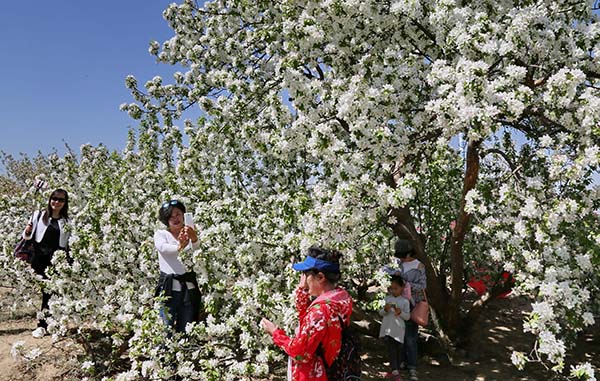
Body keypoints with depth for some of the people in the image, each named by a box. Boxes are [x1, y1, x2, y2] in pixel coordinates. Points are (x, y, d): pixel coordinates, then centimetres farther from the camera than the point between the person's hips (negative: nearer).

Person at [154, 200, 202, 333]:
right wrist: (179, 247, -42)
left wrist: (194, 238, -40)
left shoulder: (189, 233, 10)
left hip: (189, 287, 2)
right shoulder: (161, 234, 5)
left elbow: (196, 246, -14)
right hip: (168, 287, -2)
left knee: (187, 331, 4)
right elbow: (163, 247, -18)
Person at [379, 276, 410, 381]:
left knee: (398, 350, 9)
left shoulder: (405, 301, 1)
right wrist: (385, 310, -16)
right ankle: (395, 372, -11)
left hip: (398, 330, 0)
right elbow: (381, 313, 5)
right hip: (387, 329, 0)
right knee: (391, 349, -8)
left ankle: (396, 370, 24)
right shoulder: (387, 299, 4)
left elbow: (407, 317, 0)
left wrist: (400, 312, -19)